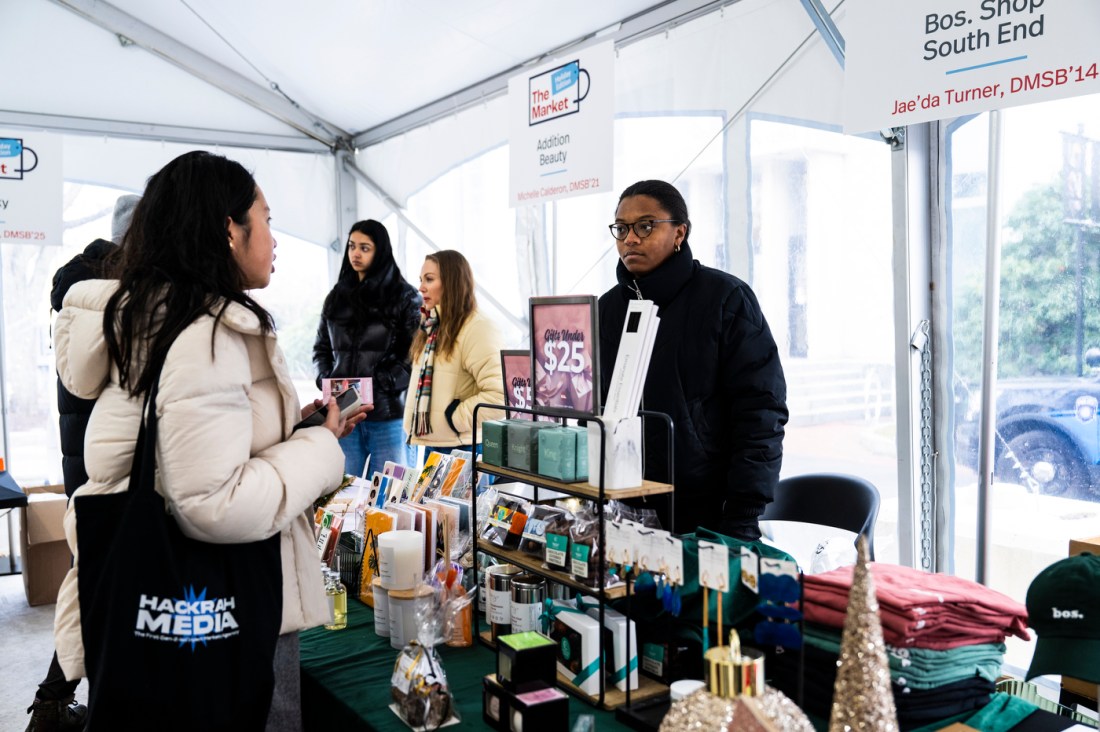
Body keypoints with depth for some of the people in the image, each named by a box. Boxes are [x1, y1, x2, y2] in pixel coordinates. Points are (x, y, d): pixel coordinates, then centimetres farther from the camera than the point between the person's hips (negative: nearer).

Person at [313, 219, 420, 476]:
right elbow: (322, 348, 21)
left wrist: (384, 384, -16)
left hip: (389, 413, -4)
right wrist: (326, 381, 3)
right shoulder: (336, 297, 16)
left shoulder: (405, 296, 1)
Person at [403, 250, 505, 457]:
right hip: (428, 443, 9)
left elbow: (499, 395, -25)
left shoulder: (477, 328, -16)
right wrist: (411, 426, 10)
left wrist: (454, 418, -18)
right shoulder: (432, 327, 15)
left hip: (461, 449, -8)